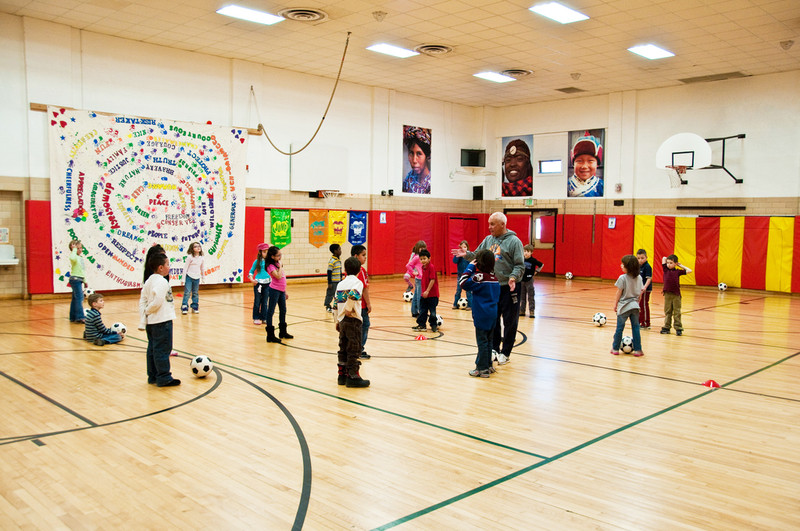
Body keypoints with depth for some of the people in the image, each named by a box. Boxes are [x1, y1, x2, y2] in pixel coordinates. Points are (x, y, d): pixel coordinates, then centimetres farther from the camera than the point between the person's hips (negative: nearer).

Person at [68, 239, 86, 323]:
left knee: (75, 298, 12)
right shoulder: (74, 257, -11)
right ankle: (80, 316, -17)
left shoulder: (80, 258, 16)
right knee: (79, 298, -14)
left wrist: (85, 281, 25)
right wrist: (74, 249, -26)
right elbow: (72, 258, -40)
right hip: (75, 279, -9)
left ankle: (73, 317, 18)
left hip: (79, 280, 9)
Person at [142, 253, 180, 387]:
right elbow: (158, 301, -24)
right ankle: (164, 378, 2)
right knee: (163, 349, -3)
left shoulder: (149, 281, 11)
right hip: (162, 321, -9)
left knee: (153, 349, 14)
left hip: (151, 322, 9)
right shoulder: (161, 282, -17)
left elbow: (144, 298, 11)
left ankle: (153, 376, 22)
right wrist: (148, 310, -8)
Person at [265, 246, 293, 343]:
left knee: (283, 310, 18)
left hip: (281, 291, 9)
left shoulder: (278, 264, 11)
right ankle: (270, 335, -1)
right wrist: (280, 266, -16)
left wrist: (285, 291, 19)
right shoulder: (271, 266, -14)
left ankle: (283, 332, 32)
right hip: (274, 290, -9)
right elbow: (278, 276, -27)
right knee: (271, 311, -3)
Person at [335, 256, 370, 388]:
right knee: (354, 350, 0)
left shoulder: (340, 284, 12)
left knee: (343, 349, 13)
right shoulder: (357, 282, -7)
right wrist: (349, 309, -15)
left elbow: (336, 303, 14)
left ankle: (342, 374, 19)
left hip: (342, 321, 7)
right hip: (353, 320, -6)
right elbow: (352, 295, -28)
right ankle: (352, 377, 3)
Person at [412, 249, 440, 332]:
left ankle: (434, 325, 15)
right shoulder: (423, 267, 9)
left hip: (432, 294, -8)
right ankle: (421, 325, 18)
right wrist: (424, 291, 16)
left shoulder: (431, 267, -17)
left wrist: (427, 291, -23)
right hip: (424, 294, 8)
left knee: (432, 310, 2)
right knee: (422, 310, 10)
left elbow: (432, 280, -22)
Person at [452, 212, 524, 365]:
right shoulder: (488, 240, 8)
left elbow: (520, 265, -11)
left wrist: (513, 277, -27)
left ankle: (505, 353, 15)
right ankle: (494, 349, 26)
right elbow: (477, 255, 14)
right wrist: (466, 254, -5)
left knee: (509, 322, 4)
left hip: (509, 288, -5)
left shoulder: (514, 241, -9)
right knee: (492, 320, 13)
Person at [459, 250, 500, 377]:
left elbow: (463, 283, -15)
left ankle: (482, 369, 3)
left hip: (482, 316, -8)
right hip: (492, 314, 8)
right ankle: (488, 365, 24)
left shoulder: (479, 276, -17)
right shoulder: (494, 277, 7)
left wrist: (470, 267, -9)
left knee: (482, 341, -1)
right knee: (488, 341, 16)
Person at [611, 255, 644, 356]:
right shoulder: (639, 278, 2)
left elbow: (619, 293, -9)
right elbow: (640, 292, 8)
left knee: (619, 328, 6)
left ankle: (615, 348, 15)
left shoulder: (622, 278, -13)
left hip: (624, 306, -4)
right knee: (636, 328, 9)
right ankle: (637, 350, 10)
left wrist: (615, 304, 1)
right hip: (635, 306, 4)